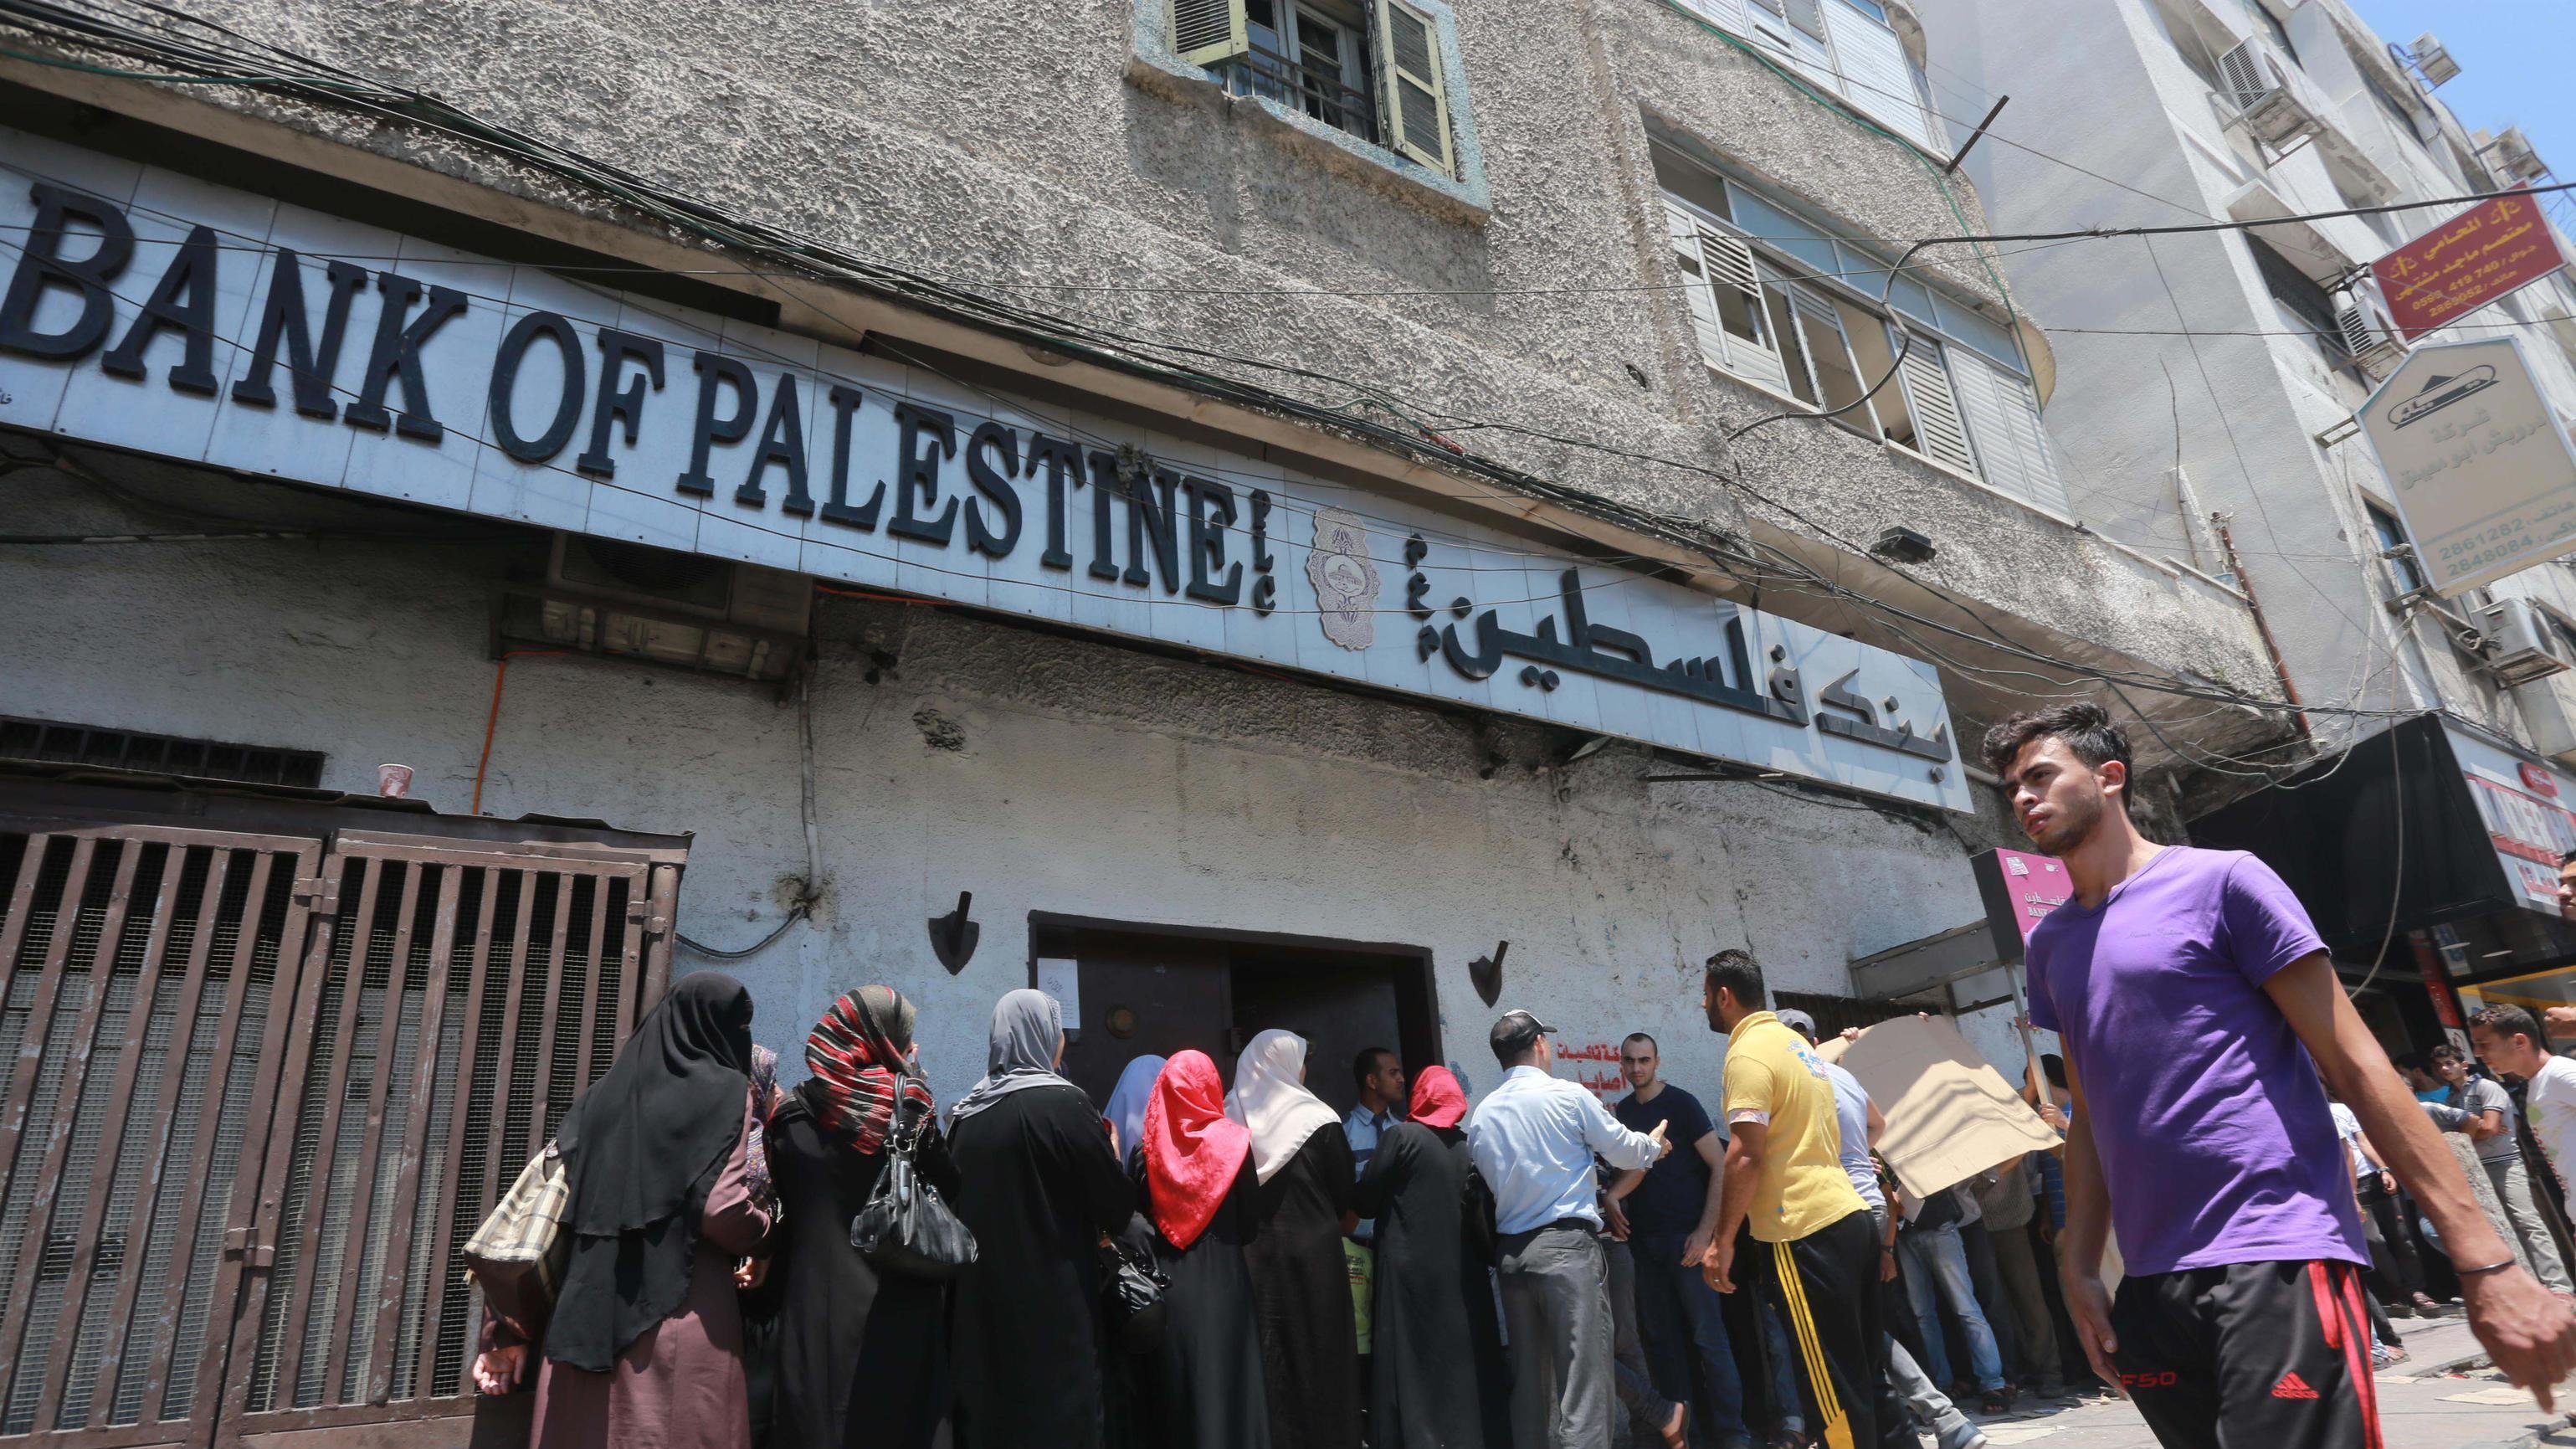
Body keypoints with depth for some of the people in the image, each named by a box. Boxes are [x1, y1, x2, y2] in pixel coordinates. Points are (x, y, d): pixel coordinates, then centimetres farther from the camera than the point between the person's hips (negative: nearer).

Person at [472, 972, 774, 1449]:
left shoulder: (604, 1093, 14)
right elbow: (724, 1213, -14)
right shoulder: (724, 1090, -3)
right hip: (682, 1314, -6)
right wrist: (766, 1232, 7)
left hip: (587, 1312, 6)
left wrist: (506, 1329, 13)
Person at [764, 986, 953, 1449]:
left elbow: (782, 1204, 11)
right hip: (893, 1306, -3)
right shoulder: (907, 1105, -8)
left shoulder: (795, 1112, 4)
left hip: (813, 1299, 4)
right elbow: (951, 1193, -6)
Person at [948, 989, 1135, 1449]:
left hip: (981, 1305, 6)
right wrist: (1110, 1153, 10)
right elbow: (1117, 1206, -11)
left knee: (989, 1411, 15)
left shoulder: (967, 1113, 4)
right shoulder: (1062, 1102, -14)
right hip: (1053, 1306, -6)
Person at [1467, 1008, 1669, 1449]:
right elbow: (1626, 1151, 5)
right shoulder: (1568, 1096, -6)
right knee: (1582, 1375, -4)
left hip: (1510, 1252, 5)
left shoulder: (1481, 1115, 7)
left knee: (1528, 1376, 14)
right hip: (1566, 1244, -5)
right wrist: (1655, 1144, 29)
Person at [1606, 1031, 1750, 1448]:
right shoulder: (1620, 1113, 8)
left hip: (1686, 1237, -5)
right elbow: (1632, 1167, 11)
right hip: (1644, 1239, 5)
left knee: (1708, 1337, -2)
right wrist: (1611, 1196, -11)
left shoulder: (1681, 1103, -5)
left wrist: (1705, 1231, -14)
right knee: (1661, 1338, 8)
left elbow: (1720, 1166, -8)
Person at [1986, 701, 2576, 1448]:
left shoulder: (2218, 881, -3)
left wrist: (2486, 1263, -10)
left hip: (2276, 1260, -5)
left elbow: (2354, 1063, -6)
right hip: (2149, 1284, 6)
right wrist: (2079, 1267, 12)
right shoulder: (2048, 943, 13)